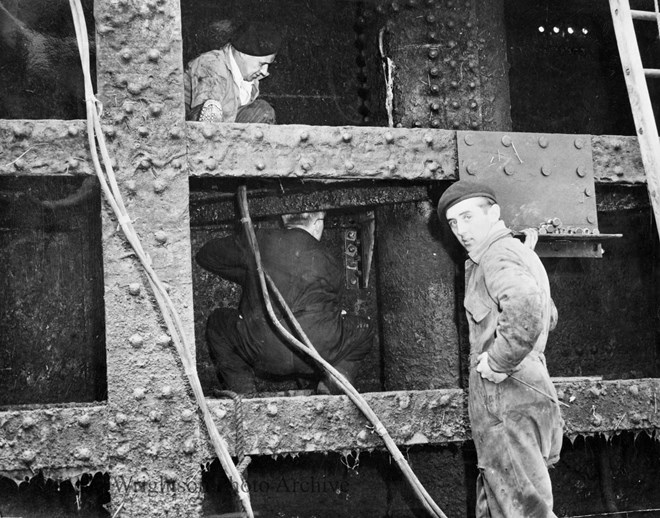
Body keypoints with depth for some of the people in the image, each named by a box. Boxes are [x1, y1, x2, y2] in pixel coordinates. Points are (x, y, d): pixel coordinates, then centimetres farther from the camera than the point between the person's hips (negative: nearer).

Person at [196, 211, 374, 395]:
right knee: (365, 331, 29)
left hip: (262, 354, 0)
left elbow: (205, 255, 18)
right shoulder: (331, 263, 6)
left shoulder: (258, 241, 4)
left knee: (216, 323, 29)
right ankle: (332, 384, 11)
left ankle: (243, 394, 22)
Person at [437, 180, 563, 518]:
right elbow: (549, 316, 36)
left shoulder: (498, 256, -12)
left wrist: (499, 361, -24)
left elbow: (525, 305, -36)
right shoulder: (519, 252, 20)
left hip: (505, 400, -10)